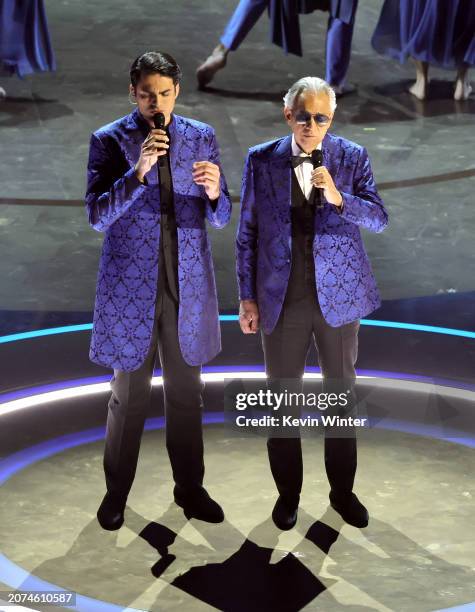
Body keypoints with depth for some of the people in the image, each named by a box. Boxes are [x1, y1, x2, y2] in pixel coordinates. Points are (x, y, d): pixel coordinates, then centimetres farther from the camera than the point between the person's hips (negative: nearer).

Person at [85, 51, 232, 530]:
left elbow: (220, 218, 1)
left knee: (186, 392, 11)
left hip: (188, 285, 2)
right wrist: (138, 171, -25)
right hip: (131, 286, -2)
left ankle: (189, 487, 23)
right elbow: (97, 216, -13)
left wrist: (213, 192, -22)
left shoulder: (201, 137, 2)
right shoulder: (110, 140, -5)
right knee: (129, 394, 7)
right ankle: (116, 491, 21)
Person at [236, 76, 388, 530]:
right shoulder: (261, 160, -3)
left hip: (337, 294, 0)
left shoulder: (352, 158, -3)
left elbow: (379, 219, -9)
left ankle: (342, 490, 26)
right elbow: (247, 232, 1)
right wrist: (247, 298, 0)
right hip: (282, 300, 0)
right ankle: (287, 493, 24)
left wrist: (338, 198, -27)